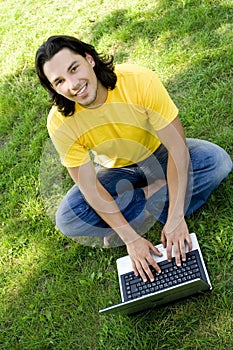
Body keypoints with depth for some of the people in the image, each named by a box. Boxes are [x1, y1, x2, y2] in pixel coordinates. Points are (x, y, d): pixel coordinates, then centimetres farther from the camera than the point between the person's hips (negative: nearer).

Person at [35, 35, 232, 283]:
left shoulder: (139, 81, -31)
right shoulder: (60, 123, -26)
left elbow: (178, 148, -28)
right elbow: (89, 187, -22)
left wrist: (175, 218, -32)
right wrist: (130, 238, -28)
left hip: (158, 156, -1)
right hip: (118, 172, 1)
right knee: (68, 220, -23)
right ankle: (157, 204, -12)